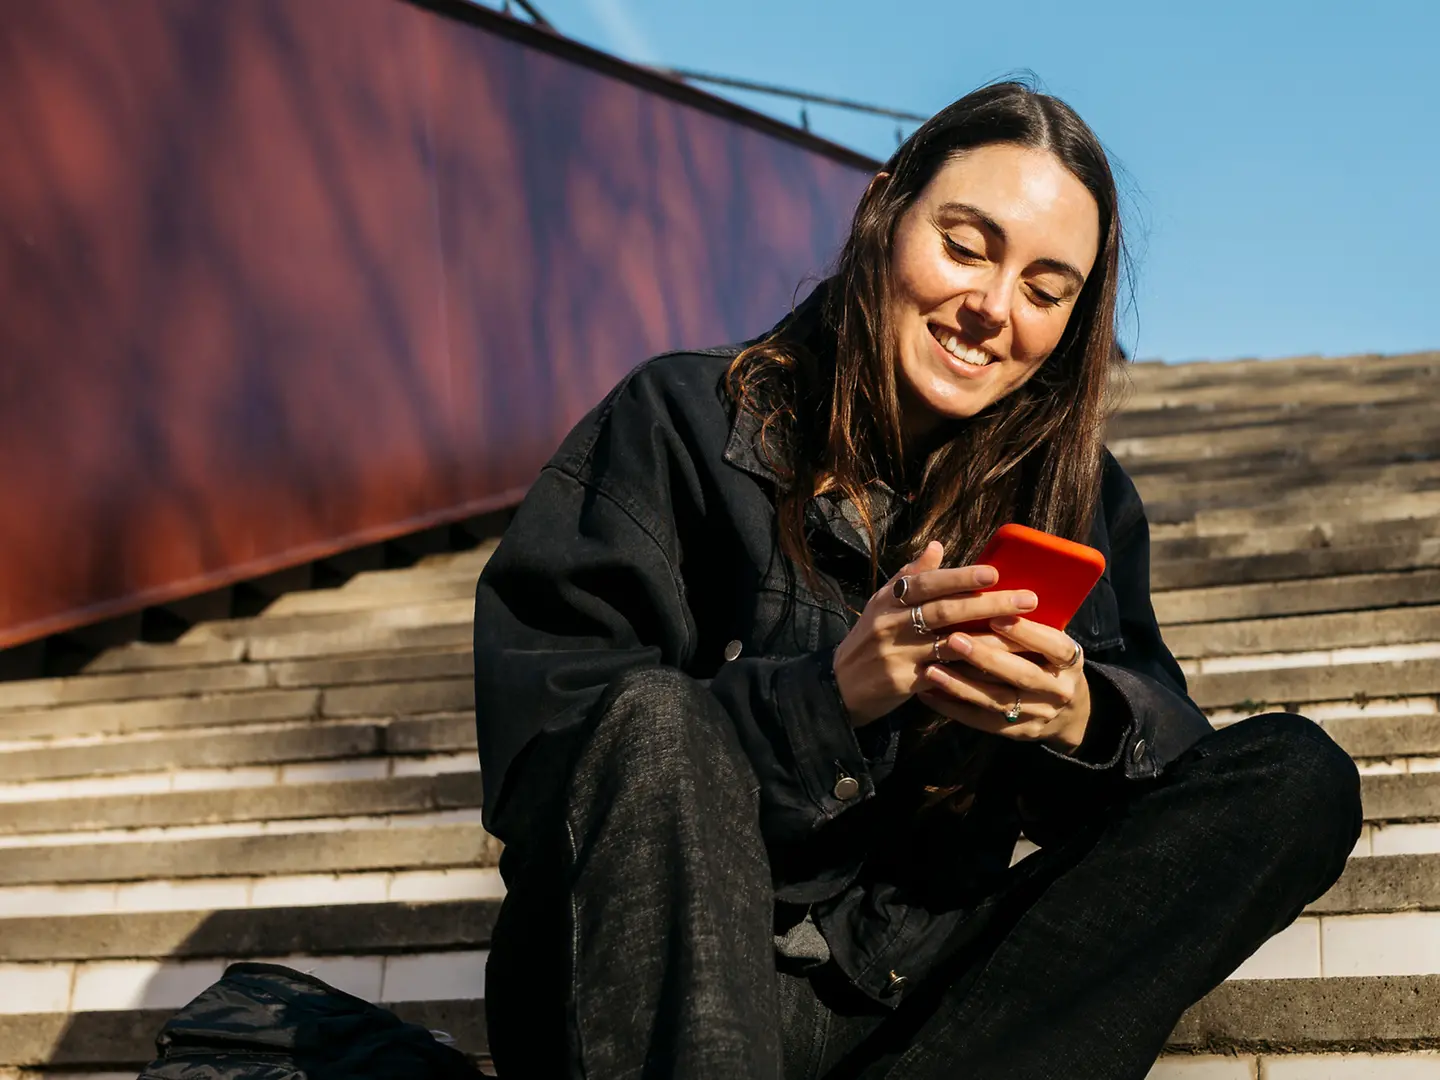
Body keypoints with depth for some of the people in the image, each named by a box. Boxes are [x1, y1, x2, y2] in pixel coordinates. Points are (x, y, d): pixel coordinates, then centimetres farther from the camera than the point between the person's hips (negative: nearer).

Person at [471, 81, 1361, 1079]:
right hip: (672, 991, -4)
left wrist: (1081, 720, -20)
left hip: (911, 998, 4)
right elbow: (535, 743, -12)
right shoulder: (685, 423, -3)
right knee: (653, 722, -33)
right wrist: (831, 694, -24)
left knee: (1299, 779, -9)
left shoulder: (1076, 494, 10)